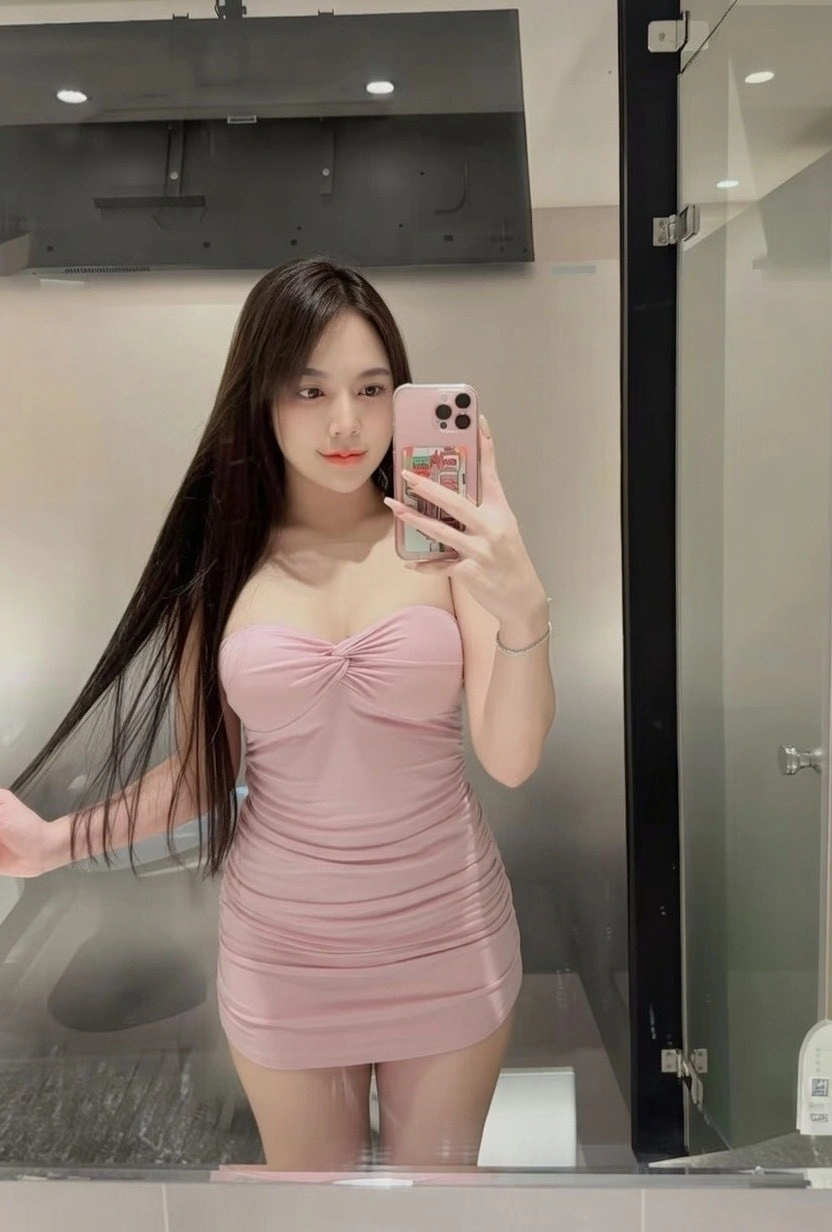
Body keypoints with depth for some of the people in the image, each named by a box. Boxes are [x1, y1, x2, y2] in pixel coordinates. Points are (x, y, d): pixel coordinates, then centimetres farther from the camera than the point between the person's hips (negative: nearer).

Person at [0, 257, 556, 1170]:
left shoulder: (446, 538, -11)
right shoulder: (219, 559, -7)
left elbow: (512, 759, -17)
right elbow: (203, 769, 1)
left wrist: (524, 608, -33)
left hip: (448, 940, 0)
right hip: (283, 952, 1)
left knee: (438, 1168, 23)